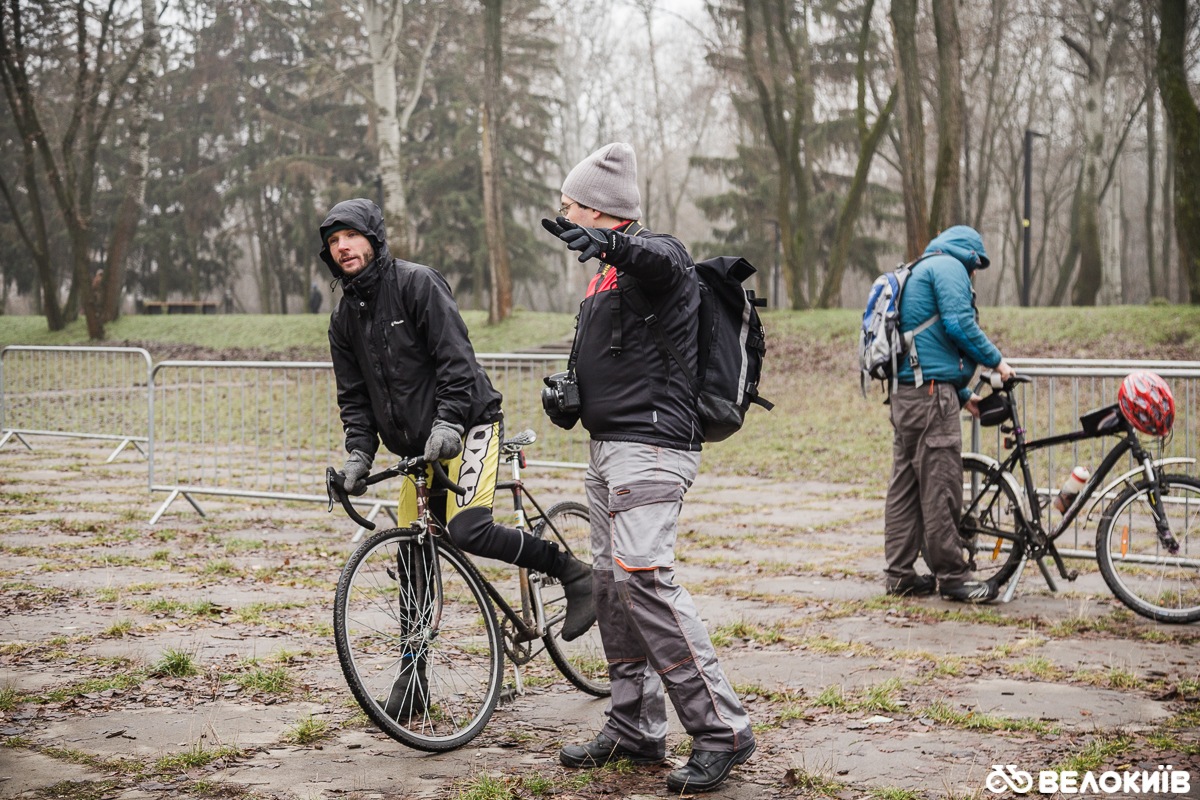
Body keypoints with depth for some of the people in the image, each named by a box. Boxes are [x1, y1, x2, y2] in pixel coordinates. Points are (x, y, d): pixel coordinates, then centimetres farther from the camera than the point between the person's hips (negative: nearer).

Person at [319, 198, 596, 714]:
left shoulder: (417, 283, -11)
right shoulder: (345, 318, 10)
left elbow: (456, 358, -17)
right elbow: (353, 395, 10)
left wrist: (447, 422, -28)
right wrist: (359, 452, -6)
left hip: (468, 425, -7)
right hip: (415, 448, 7)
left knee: (467, 529, -26)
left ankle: (571, 572, -8)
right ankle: (415, 674, 15)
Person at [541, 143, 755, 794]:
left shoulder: (659, 258, -9)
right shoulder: (608, 275, 20)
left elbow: (659, 258, -36)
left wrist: (607, 242, -57)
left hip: (651, 447, -10)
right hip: (608, 447, 10)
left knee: (643, 578, -19)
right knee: (611, 583, 11)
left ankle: (721, 729, -13)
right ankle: (635, 728, 20)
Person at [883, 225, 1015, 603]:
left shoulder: (919, 272, 29)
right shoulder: (949, 267, -2)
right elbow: (959, 324, -16)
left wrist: (963, 395, 29)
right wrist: (996, 361, -4)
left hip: (905, 392, 10)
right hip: (931, 391, -10)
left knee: (905, 483, 10)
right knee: (941, 484, -7)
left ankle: (900, 575, 13)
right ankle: (951, 576, -5)